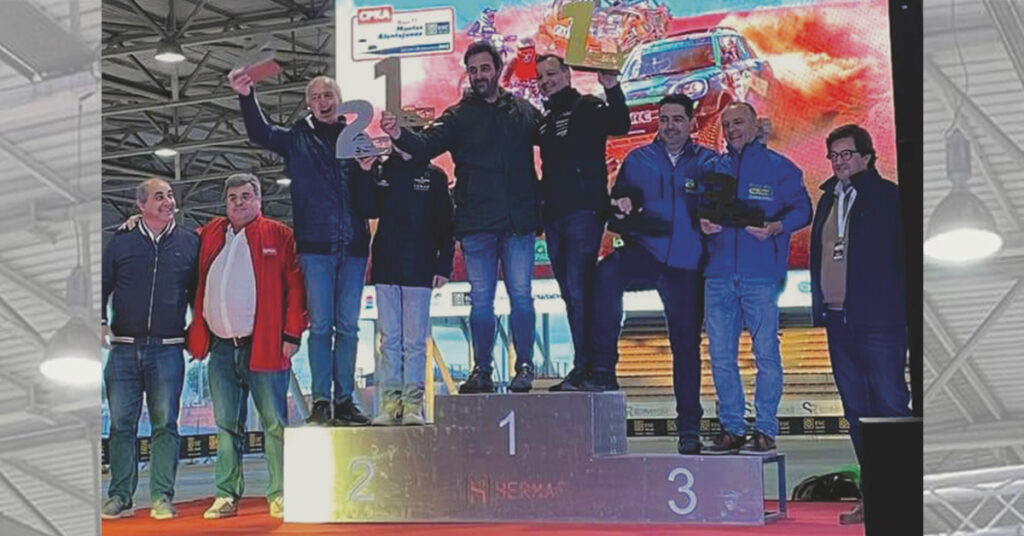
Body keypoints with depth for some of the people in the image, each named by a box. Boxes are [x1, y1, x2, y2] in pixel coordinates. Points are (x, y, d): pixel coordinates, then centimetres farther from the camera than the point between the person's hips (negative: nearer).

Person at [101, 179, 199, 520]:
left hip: (167, 349, -1)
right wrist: (100, 323, -2)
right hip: (124, 349, 1)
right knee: (121, 425, 3)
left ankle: (162, 498, 4)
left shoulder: (189, 243, 7)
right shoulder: (121, 241, 7)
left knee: (165, 425, 0)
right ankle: (120, 497, 9)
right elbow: (103, 286, 11)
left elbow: (198, 293, 13)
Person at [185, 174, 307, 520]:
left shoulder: (278, 236, 1)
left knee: (274, 423, 0)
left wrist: (292, 334, -10)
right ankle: (227, 495, 16)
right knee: (226, 426, 9)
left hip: (263, 346, -4)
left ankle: (279, 495, 5)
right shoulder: (209, 235, 13)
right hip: (220, 349, 4)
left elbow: (294, 286, -4)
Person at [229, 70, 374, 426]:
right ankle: (321, 401, 2)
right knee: (320, 324, -3)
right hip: (315, 245, -2)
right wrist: (247, 97, -25)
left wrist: (367, 170, -12)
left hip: (353, 246, 2)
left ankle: (345, 400, 9)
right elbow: (260, 134, -10)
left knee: (348, 325, 4)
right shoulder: (297, 138, 9)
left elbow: (369, 201, 8)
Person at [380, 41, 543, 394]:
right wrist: (400, 136, -26)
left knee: (520, 296, 0)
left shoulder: (524, 111, 10)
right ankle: (482, 370, 13)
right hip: (477, 224, 0)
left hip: (518, 221, 0)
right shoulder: (459, 116, 6)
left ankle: (524, 367, 10)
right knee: (480, 300, 4)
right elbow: (427, 145, -8)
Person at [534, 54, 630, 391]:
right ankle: (584, 367, 12)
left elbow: (620, 126, -19)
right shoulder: (545, 121, 22)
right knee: (571, 294, 8)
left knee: (578, 290, -14)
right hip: (555, 217, 8)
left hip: (584, 213, -8)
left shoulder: (587, 107, 0)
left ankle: (584, 368, -12)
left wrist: (612, 89, -31)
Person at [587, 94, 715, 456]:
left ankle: (689, 428, 17)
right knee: (607, 273, -32)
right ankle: (604, 369, -27)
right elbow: (618, 200, 9)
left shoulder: (707, 162, 4)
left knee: (686, 344, 5)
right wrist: (621, 206, -14)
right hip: (645, 251, 1)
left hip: (685, 264, 0)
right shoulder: (637, 160, 9)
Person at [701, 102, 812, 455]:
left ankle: (765, 430, 6)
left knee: (766, 353, -2)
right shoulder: (714, 168, 17)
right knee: (721, 356, 4)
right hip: (719, 274, 4)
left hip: (761, 275, -4)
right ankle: (731, 428, 13)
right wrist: (704, 223, -2)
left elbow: (802, 209, 1)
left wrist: (776, 227, -17)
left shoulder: (778, 167, 4)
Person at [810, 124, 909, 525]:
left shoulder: (887, 197, -2)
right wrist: (820, 306, 11)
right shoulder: (829, 199, 16)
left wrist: (906, 309, -11)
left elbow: (905, 253, -6)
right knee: (857, 409, 9)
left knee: (890, 405, -8)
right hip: (838, 319, 7)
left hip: (878, 320, -7)